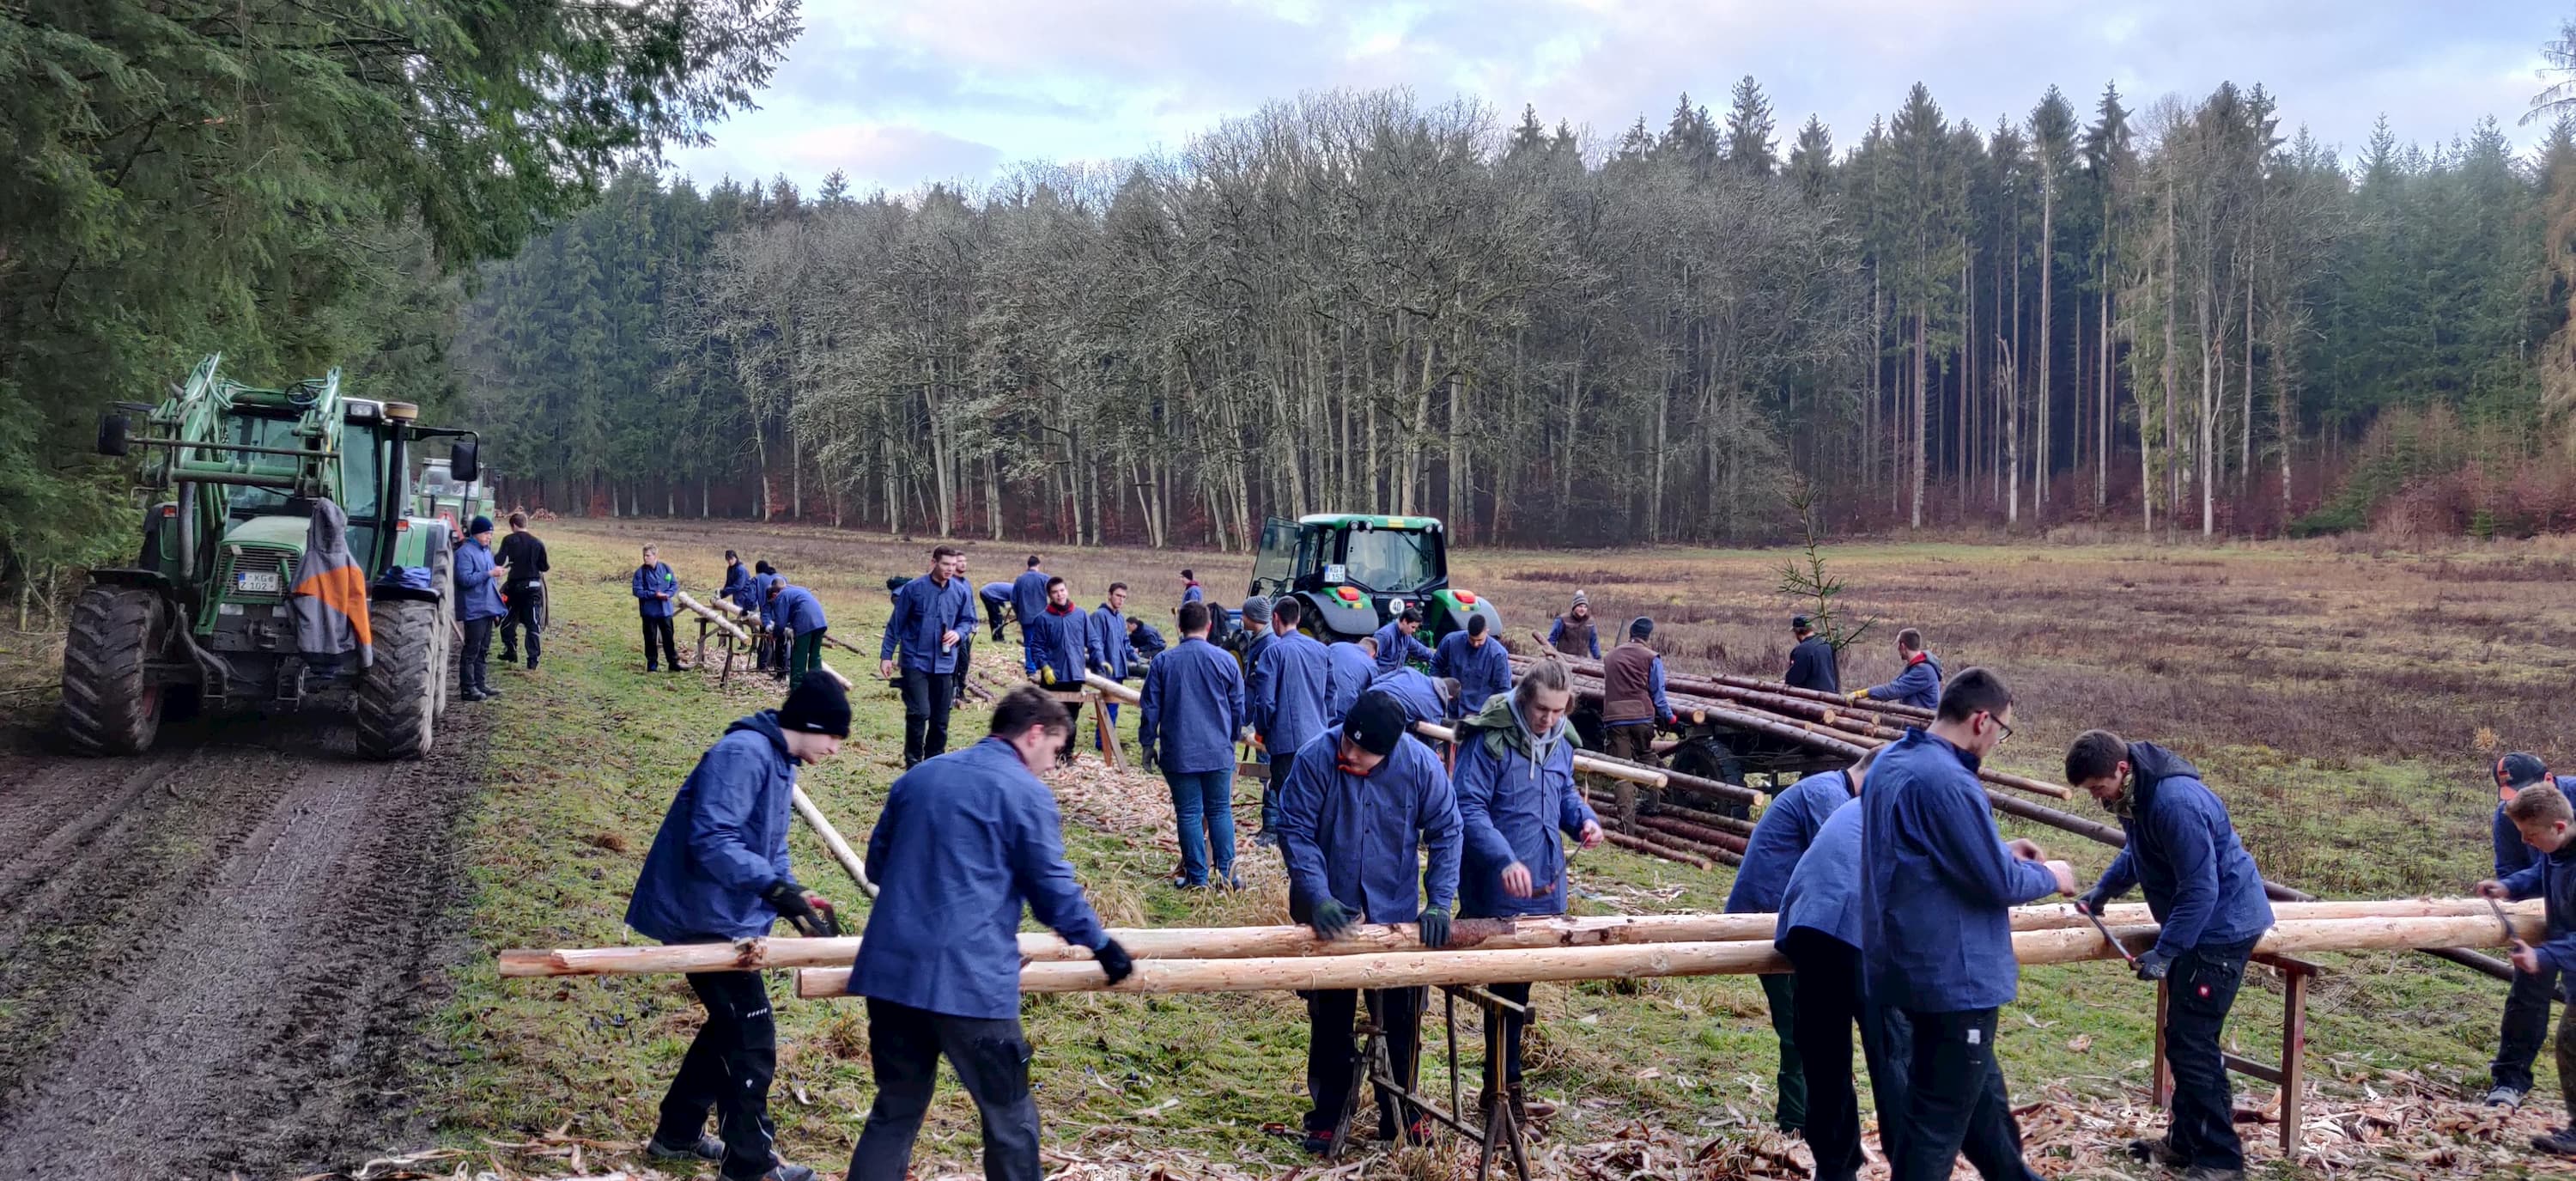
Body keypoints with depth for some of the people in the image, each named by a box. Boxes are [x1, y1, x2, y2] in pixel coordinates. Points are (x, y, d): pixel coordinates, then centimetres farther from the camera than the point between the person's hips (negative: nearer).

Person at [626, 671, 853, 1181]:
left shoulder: (781, 762, 11)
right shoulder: (743, 754, -22)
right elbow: (712, 840, -30)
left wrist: (795, 895, 1)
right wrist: (778, 889, -35)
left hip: (727, 919, 10)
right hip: (709, 920, -10)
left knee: (731, 1027, 21)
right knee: (752, 1042, -3)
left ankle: (677, 1133, 35)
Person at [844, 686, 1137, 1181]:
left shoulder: (919, 775, 15)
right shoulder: (1027, 794, -4)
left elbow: (877, 865, 23)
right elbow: (1056, 892, -3)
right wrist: (1101, 944, 13)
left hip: (890, 970, 6)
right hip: (969, 980, -6)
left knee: (895, 1111, 16)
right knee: (1009, 1117, 8)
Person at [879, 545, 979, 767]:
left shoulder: (961, 591, 2)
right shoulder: (914, 588, -7)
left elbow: (968, 621, 14)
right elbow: (896, 624, 0)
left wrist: (959, 633, -9)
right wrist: (886, 655, 1)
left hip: (944, 664, 4)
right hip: (916, 662, -4)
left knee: (940, 719, 8)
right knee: (919, 713, -14)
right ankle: (913, 763, -3)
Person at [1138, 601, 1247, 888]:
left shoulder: (1163, 662, -4)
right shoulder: (1225, 660, -2)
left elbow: (1150, 709, -1)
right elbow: (1239, 709, 7)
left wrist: (1147, 744, 11)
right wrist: (1231, 740, 23)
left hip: (1178, 754, -1)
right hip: (1219, 753, 1)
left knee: (1189, 814, 4)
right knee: (1220, 811, 11)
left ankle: (1197, 877, 6)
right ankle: (1226, 872, 7)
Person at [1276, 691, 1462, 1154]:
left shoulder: (1420, 766, -15)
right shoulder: (1315, 758, -20)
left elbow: (1445, 832, -5)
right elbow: (1295, 830, -14)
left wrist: (1440, 903, -12)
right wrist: (1318, 897, -22)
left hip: (1397, 914, 1)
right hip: (1330, 914, -1)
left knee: (1399, 1020, 12)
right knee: (1329, 1020, 10)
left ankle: (1400, 1110, 30)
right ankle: (1327, 1116, 25)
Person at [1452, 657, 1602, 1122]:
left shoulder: (1559, 742, 6)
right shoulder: (1488, 739, -17)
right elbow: (1468, 808, -22)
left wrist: (1584, 818, -1)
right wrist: (1505, 860, -32)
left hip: (1544, 886, 7)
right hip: (1497, 892, -7)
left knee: (1516, 984, 15)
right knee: (1506, 986, 0)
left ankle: (1504, 1087, 26)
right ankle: (1504, 1088, 10)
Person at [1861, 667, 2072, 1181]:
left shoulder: (1891, 760, 6)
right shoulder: (1948, 781, -26)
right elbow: (2000, 884, -20)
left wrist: (2000, 849, 17)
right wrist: (2051, 876, -1)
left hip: (1911, 962, 10)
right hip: (1953, 973, -10)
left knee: (1979, 1087, 27)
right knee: (1940, 1117, 2)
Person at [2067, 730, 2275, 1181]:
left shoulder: (2176, 802, -30)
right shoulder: (2136, 792, 2)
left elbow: (2200, 889, -26)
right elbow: (2137, 851, 22)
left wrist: (2164, 953, -22)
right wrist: (2102, 891, 17)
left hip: (2222, 925, -10)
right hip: (2201, 923, 10)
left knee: (2191, 1042, -8)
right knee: (2183, 1037, 15)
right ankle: (2186, 1140, 26)